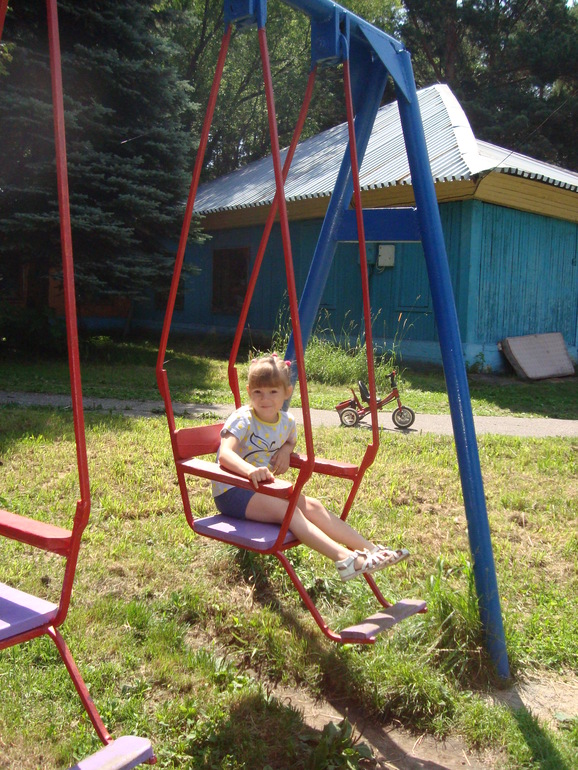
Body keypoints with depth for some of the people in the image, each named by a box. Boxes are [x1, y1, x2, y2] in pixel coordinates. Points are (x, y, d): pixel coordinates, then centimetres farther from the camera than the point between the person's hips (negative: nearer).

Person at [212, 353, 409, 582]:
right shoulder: (242, 420, -18)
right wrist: (249, 469, -56)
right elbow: (225, 454, -35)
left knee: (312, 506, -14)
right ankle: (345, 559, -43)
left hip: (263, 488, 7)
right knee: (287, 509, -29)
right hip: (231, 490, -7)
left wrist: (285, 449, 1)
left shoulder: (287, 421, 3)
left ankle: (370, 548, -18)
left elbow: (290, 440, 27)